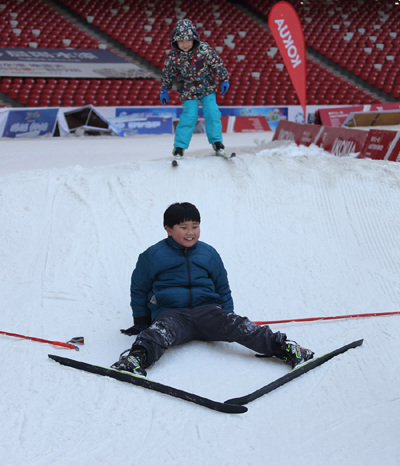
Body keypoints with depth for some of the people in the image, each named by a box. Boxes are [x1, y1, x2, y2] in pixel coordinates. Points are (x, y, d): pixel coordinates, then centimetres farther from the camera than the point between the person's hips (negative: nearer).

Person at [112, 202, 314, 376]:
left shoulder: (209, 254, 17)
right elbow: (139, 289, 17)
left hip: (206, 310, 3)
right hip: (171, 312, -2)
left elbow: (223, 288, 26)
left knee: (236, 325, -26)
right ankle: (138, 356, -66)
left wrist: (226, 315, 15)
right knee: (162, 330, -39)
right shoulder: (152, 256, 7)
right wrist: (141, 321, 13)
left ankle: (280, 346, -39)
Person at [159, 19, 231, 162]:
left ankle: (217, 143, 11)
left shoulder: (204, 49, -16)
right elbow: (167, 73, 0)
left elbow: (217, 64, -3)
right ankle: (179, 147, 3)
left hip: (207, 88, 1)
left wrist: (224, 80, 3)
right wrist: (164, 91, 8)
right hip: (188, 92, -1)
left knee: (212, 113, -4)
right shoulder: (173, 56, -15)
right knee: (189, 117, -8)